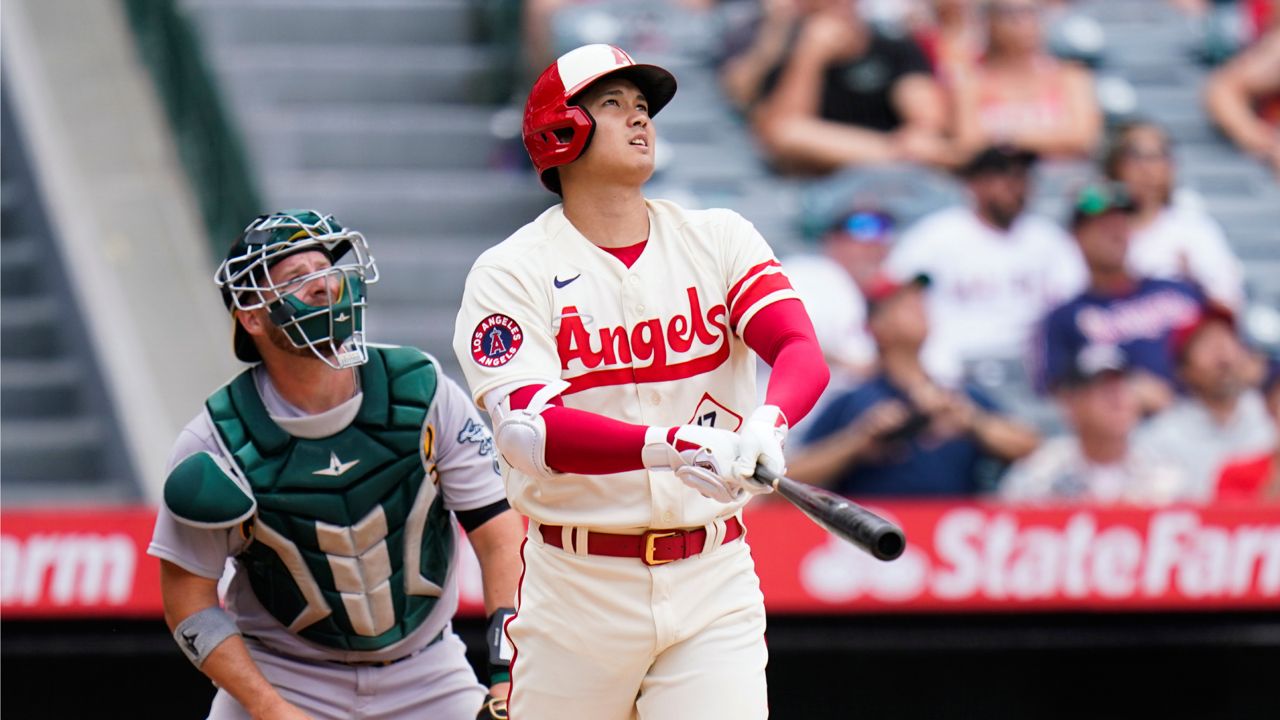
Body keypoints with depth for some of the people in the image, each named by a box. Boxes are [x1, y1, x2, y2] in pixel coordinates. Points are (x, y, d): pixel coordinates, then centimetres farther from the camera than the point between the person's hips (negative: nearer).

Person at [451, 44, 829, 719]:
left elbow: (802, 353, -9)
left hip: (713, 579, 2)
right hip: (575, 582, -2)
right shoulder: (512, 272, -3)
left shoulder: (719, 239, 6)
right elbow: (527, 430, -19)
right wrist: (669, 446, -35)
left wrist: (765, 423, -33)